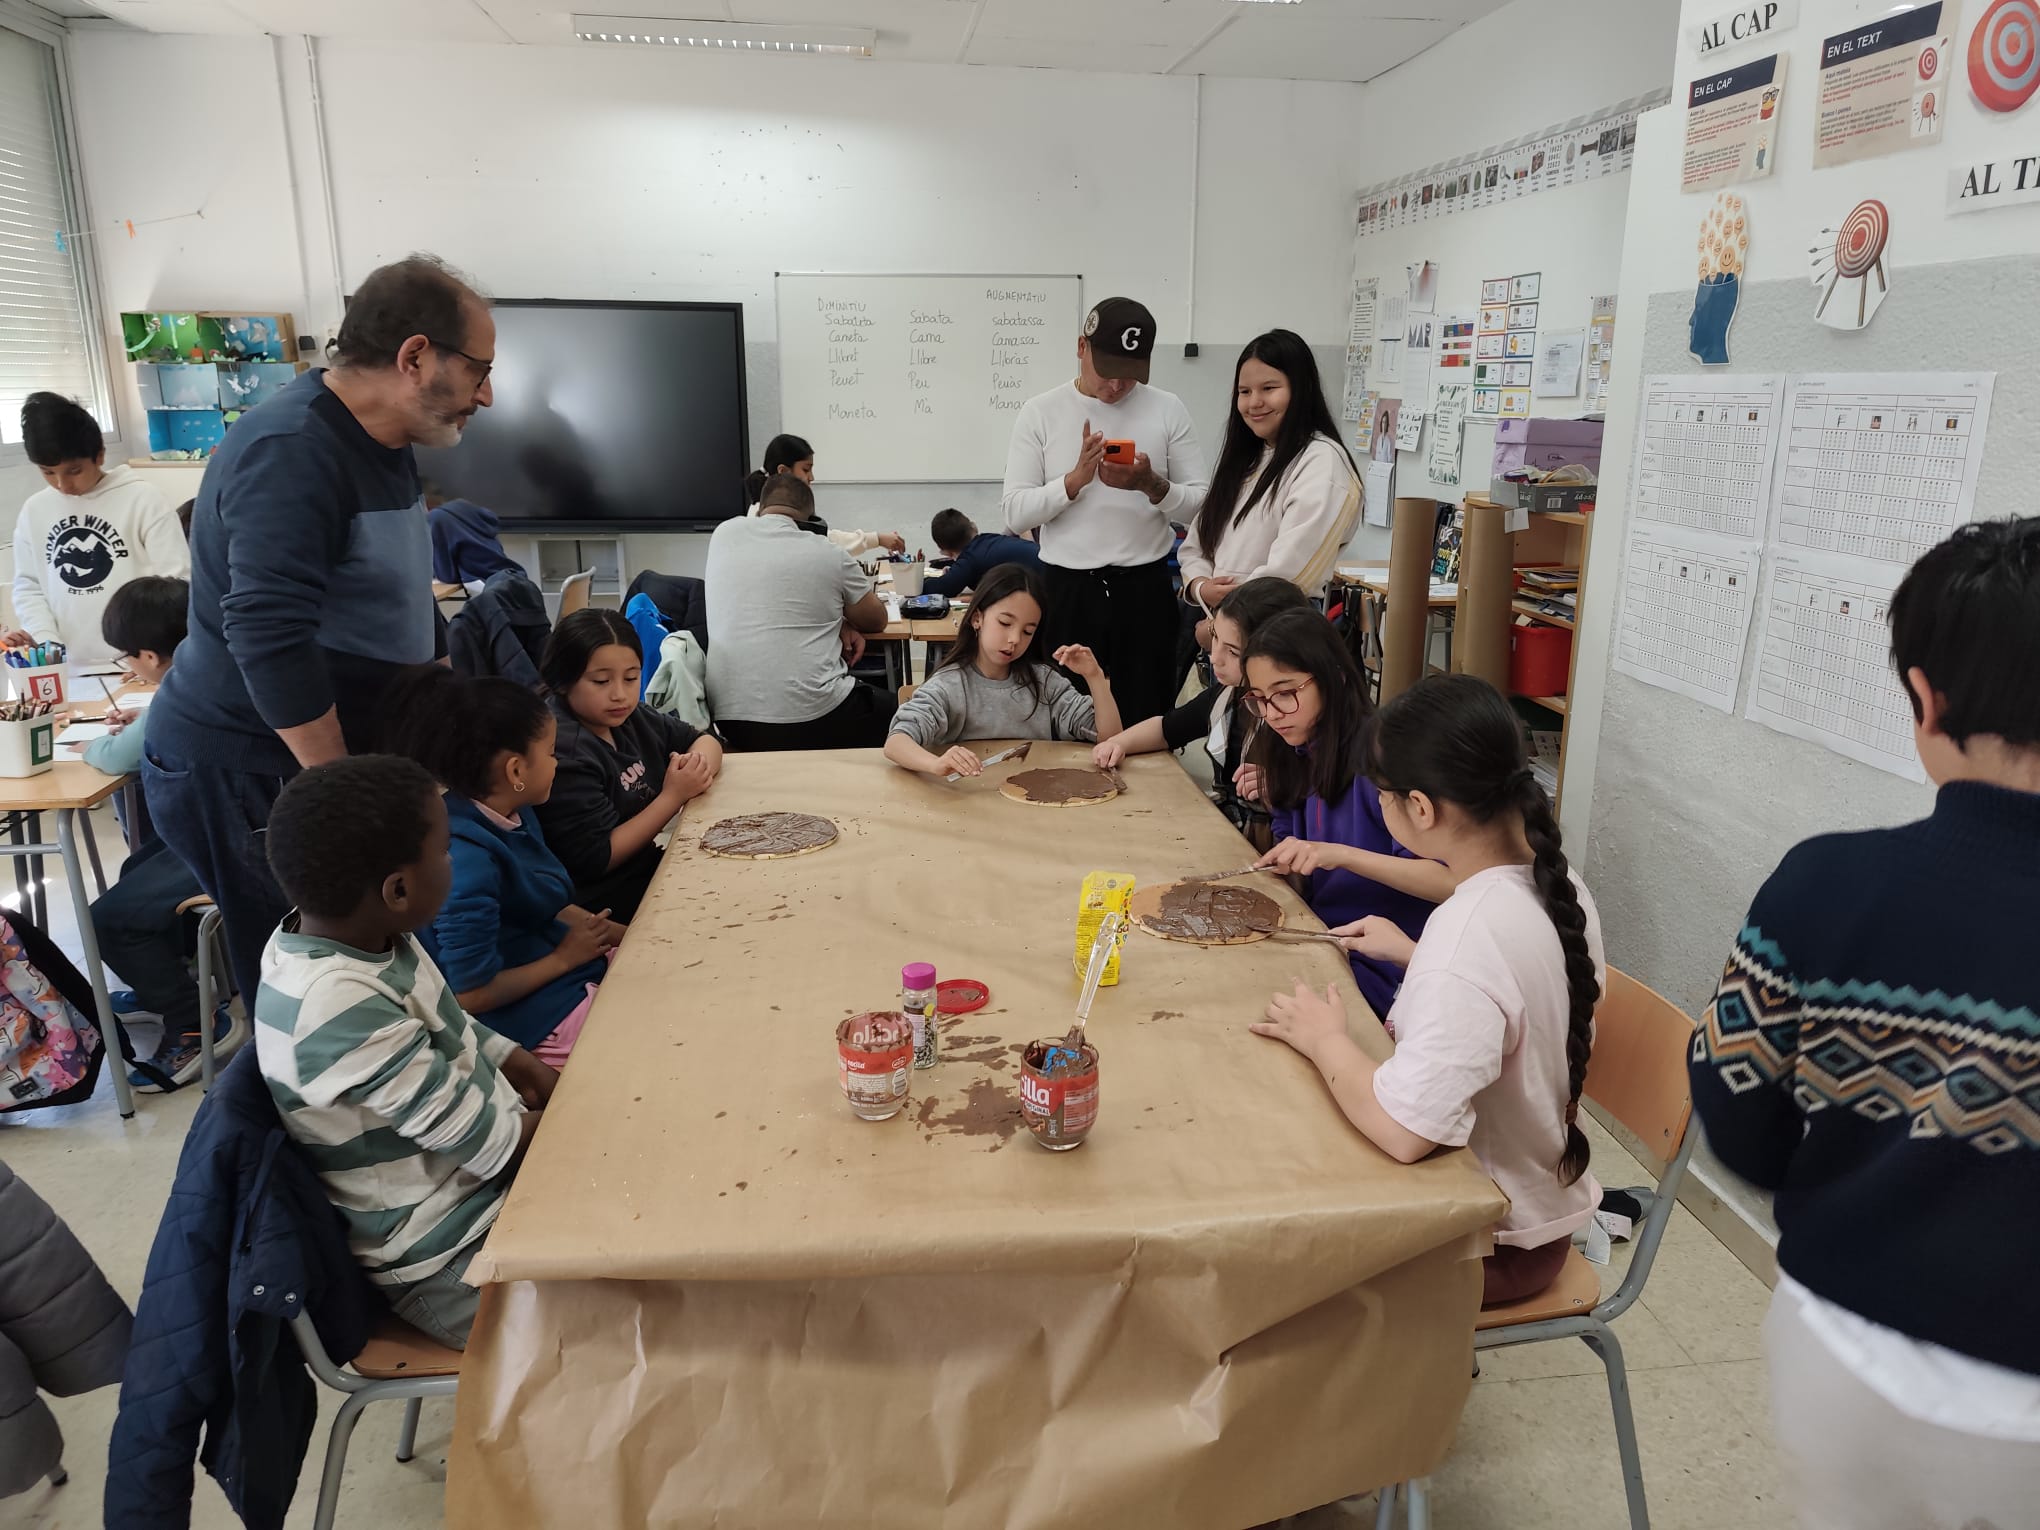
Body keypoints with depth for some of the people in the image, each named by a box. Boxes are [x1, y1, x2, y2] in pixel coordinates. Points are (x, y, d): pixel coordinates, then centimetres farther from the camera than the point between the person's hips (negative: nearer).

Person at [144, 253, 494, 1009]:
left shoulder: (379, 446, 10)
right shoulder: (291, 455, -20)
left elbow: (398, 606, 20)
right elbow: (270, 641, -28)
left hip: (322, 760, 8)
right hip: (239, 774, -8)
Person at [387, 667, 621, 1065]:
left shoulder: (516, 815, -1)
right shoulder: (468, 858, -27)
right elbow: (471, 994, -24)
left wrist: (632, 937, 2)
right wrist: (564, 957, -14)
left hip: (571, 967, 9)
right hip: (538, 1017, -8)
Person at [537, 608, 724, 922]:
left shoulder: (620, 716, 1)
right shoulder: (563, 753, -23)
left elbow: (705, 741, 11)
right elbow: (596, 858, -23)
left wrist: (698, 764, -13)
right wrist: (674, 796, -19)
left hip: (647, 867, 8)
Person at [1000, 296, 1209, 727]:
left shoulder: (1168, 410, 3)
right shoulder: (1040, 413, 1)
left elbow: (1201, 503, 2)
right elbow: (1016, 514, -4)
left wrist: (1152, 485, -16)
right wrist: (1076, 478, -17)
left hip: (1145, 589, 1)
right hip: (1066, 589, 0)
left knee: (1145, 723, 7)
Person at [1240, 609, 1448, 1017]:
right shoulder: (1295, 753, 4)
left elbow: (1447, 879, -25)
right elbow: (1298, 878, 10)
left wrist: (1339, 855, -33)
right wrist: (1273, 802, -5)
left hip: (1375, 966, -6)